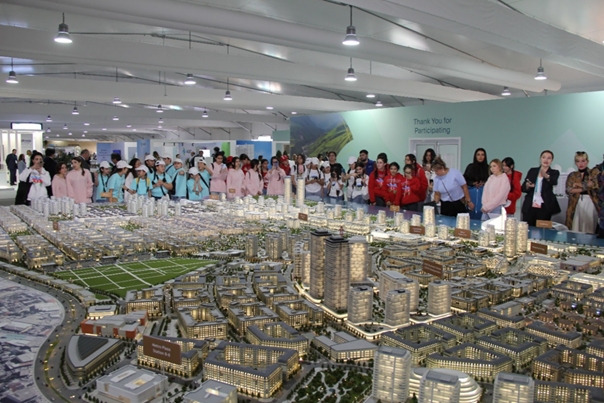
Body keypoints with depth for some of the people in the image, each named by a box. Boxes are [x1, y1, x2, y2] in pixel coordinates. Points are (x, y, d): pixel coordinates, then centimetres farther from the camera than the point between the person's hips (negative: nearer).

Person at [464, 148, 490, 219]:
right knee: (472, 213, 2)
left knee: (482, 212, -3)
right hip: (472, 193, 1)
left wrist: (484, 183, -12)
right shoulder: (470, 167, 5)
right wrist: (473, 183, -8)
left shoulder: (488, 168, 2)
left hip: (484, 193, -1)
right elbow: (464, 180, 6)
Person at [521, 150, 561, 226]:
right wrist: (527, 186, -13)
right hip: (530, 207, 2)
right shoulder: (532, 171, 11)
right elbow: (523, 188, 11)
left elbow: (554, 182, -19)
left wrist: (546, 176, -41)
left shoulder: (554, 173, 4)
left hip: (544, 208, -2)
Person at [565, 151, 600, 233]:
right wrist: (586, 187, -7)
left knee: (590, 230, -6)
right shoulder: (572, 175, 14)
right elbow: (568, 190, -1)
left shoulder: (594, 172, 10)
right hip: (576, 204, 2)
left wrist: (579, 184, 0)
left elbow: (594, 184, -9)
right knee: (575, 231, -2)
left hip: (591, 203, -2)